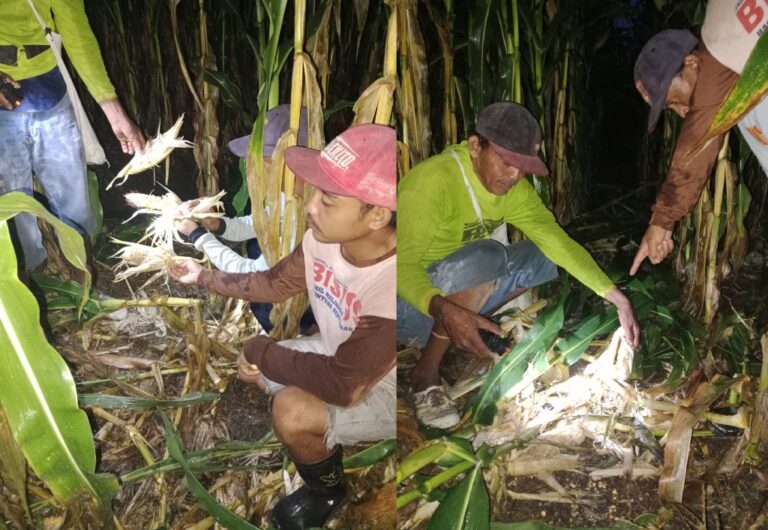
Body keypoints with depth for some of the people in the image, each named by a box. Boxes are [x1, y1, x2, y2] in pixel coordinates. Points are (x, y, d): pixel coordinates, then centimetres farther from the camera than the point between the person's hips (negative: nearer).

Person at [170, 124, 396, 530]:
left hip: (381, 390, -7)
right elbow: (275, 284, 3)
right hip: (339, 353, 7)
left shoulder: (390, 284, -40)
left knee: (292, 411, -26)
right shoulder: (324, 238, -17)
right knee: (250, 367, 10)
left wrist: (262, 350, -23)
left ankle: (327, 489, 7)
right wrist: (202, 276, -3)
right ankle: (325, 439, 25)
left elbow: (343, 385, -36)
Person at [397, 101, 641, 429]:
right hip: (411, 302, -7)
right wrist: (443, 310, -50)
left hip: (459, 298, 7)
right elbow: (402, 264, -32)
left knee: (541, 258, -1)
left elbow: (558, 241, -6)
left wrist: (614, 296, -16)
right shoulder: (433, 180, -25)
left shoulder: (514, 189, -3)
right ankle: (426, 374, -19)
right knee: (484, 256, -32)